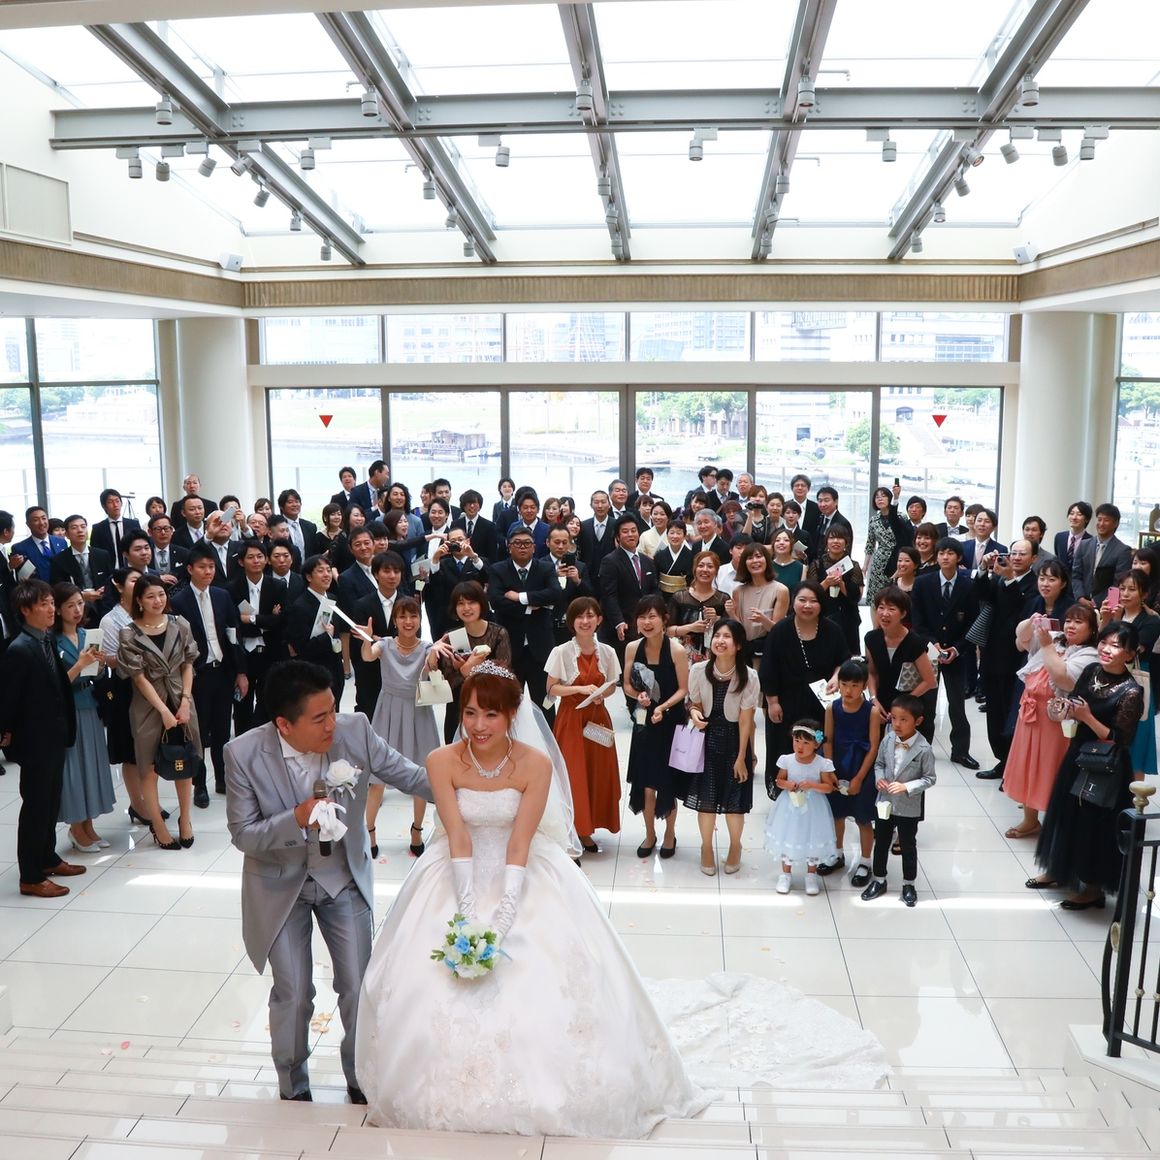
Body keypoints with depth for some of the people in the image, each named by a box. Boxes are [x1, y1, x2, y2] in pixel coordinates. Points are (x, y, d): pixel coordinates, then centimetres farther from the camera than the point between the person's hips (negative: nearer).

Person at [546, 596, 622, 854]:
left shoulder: (607, 652, 0)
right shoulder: (561, 652, -10)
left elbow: (611, 686, 10)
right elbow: (551, 689, -7)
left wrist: (601, 694, -12)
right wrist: (581, 689, -19)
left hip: (597, 719, 3)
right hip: (570, 719, -3)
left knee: (598, 773, 6)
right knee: (573, 774, -1)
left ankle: (585, 830, 20)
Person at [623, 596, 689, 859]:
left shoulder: (677, 651, -16)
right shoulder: (632, 648, -5)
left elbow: (683, 690, -10)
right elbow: (627, 685, 5)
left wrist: (663, 707, -25)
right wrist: (638, 696, -16)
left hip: (671, 723, -3)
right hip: (644, 722, 3)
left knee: (668, 781, 9)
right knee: (645, 782, 7)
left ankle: (670, 834, 31)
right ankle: (650, 834, 28)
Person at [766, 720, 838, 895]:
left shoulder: (822, 764, -16)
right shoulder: (787, 760, -11)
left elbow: (829, 787, -12)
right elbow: (779, 780, 0)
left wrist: (812, 785, -27)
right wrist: (788, 785, -21)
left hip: (812, 808, -1)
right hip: (790, 807, 1)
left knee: (812, 841, 12)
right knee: (786, 839, 13)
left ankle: (811, 875, 31)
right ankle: (786, 874, 30)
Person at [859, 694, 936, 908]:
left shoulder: (923, 749, -20)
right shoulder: (887, 741, -8)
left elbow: (930, 778, -13)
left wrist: (907, 787, -24)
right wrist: (879, 778, -13)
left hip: (909, 807, -4)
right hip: (885, 802, 4)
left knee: (908, 846, 14)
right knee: (881, 842, 17)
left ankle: (908, 884, 32)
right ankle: (879, 880, 34)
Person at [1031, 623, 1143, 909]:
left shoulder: (1131, 692, -22)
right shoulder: (1092, 671, -2)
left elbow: (1119, 741, -21)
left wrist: (1088, 718, -27)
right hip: (1079, 755, 7)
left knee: (1096, 823, 7)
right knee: (1067, 814, 20)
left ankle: (1093, 887, 25)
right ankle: (1059, 870, 39)